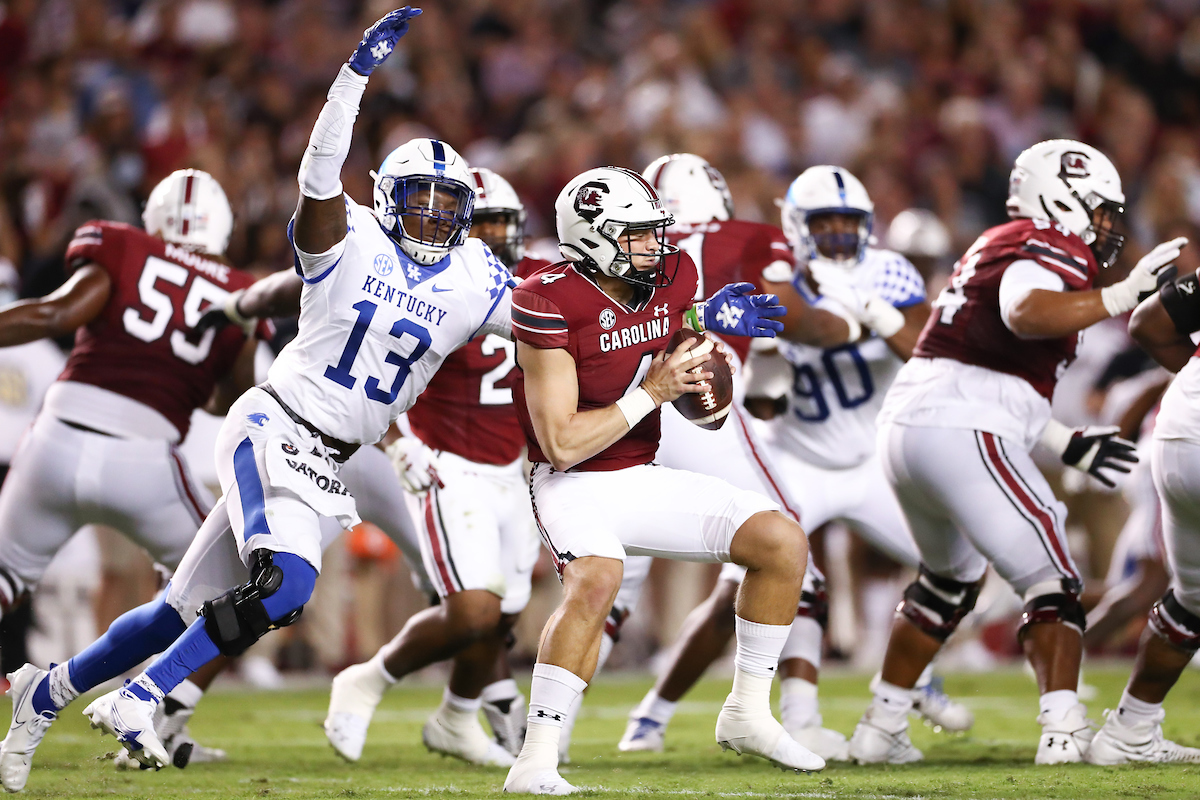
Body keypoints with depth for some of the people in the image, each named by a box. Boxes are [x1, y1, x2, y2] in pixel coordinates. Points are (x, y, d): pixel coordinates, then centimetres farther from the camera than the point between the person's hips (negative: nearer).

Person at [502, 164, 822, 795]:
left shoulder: (672, 281, 0)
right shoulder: (551, 304, -20)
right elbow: (561, 443, -23)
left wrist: (714, 328, -7)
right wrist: (651, 393, -22)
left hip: (643, 478, 7)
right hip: (574, 484, -7)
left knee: (783, 544, -3)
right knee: (597, 578, -37)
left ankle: (748, 713, 11)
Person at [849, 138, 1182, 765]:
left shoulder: (1000, 247, 25)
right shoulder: (1049, 252, -5)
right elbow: (1026, 315, -30)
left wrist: (1067, 445, 28)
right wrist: (1124, 295, -28)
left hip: (907, 426, 10)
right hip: (963, 435, -10)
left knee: (950, 578, 28)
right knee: (1052, 583, -5)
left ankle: (881, 727, 32)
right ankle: (1064, 729, -19)